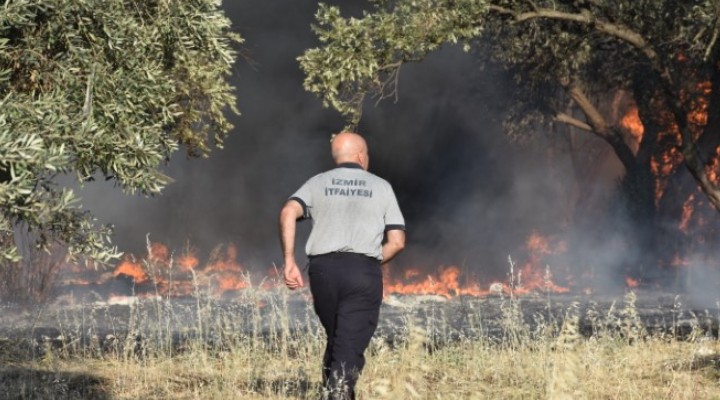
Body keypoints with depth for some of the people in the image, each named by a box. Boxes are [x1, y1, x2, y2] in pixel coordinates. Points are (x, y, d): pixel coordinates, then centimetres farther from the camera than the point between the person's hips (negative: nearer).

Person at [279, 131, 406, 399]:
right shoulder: (381, 187, 16)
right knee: (350, 346, -8)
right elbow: (397, 242, 7)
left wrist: (289, 261, -5)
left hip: (323, 268, 2)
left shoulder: (318, 183, 17)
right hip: (364, 271, -2)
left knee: (335, 339, 21)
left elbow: (289, 212, -4)